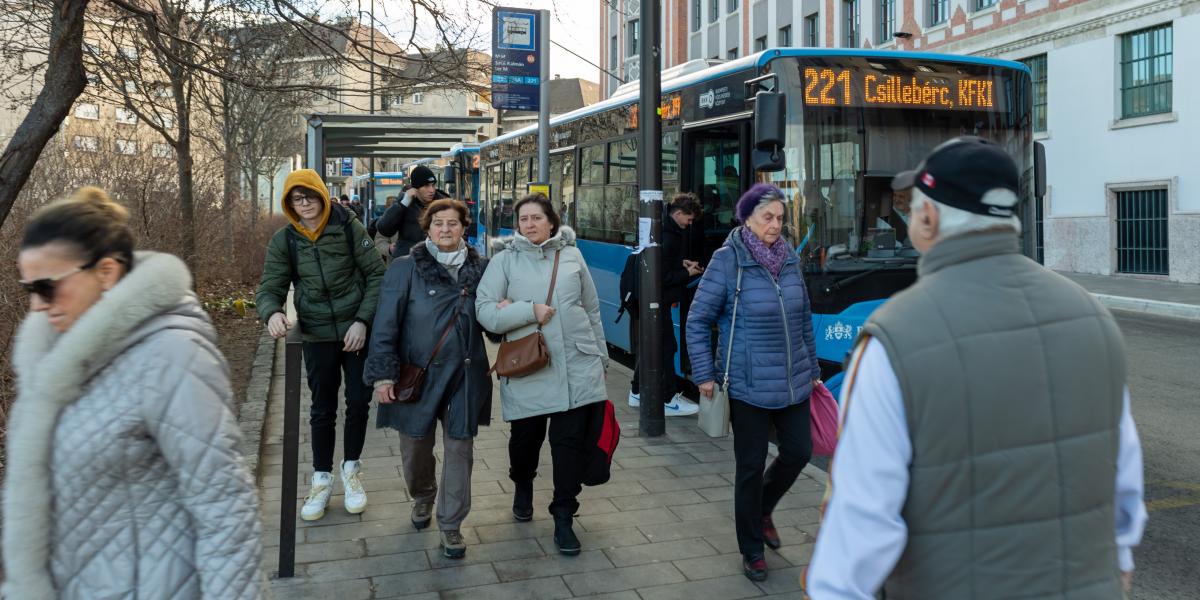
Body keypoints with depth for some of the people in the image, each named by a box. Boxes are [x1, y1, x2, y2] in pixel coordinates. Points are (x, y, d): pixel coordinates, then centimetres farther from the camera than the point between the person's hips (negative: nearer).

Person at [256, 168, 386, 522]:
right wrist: (272, 313, -25)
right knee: (322, 409, 10)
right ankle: (322, 479, 27)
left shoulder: (347, 227, -7)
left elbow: (376, 274, -4)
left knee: (358, 402, 6)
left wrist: (363, 320, -11)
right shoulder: (284, 240, -1)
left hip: (357, 331, -1)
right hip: (317, 336, 1)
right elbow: (270, 289, -2)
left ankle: (351, 469, 29)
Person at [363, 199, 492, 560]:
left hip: (464, 376, 1)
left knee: (459, 449, 4)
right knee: (415, 446, 14)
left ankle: (451, 525, 19)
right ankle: (422, 498, 45)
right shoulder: (406, 268, -5)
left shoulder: (480, 268, 3)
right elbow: (386, 324, -7)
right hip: (417, 375, -1)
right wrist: (382, 374, -13)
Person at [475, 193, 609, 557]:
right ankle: (523, 487, 46)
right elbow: (484, 311, -8)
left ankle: (563, 517, 16)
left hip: (577, 366, 1)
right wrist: (530, 311, -16)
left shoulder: (571, 254, 8)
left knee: (571, 442, 1)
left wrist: (601, 355, 16)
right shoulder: (505, 259, 0)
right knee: (526, 437, 13)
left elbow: (592, 309, 14)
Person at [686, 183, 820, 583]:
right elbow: (698, 320, -6)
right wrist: (703, 374, -9)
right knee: (751, 466, 5)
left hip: (794, 381, 5)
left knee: (798, 452, 12)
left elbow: (804, 319, 14)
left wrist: (812, 369, 17)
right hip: (749, 385, -5)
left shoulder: (790, 258, 4)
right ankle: (751, 550, 25)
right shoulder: (728, 260, -10)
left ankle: (761, 510, 42)